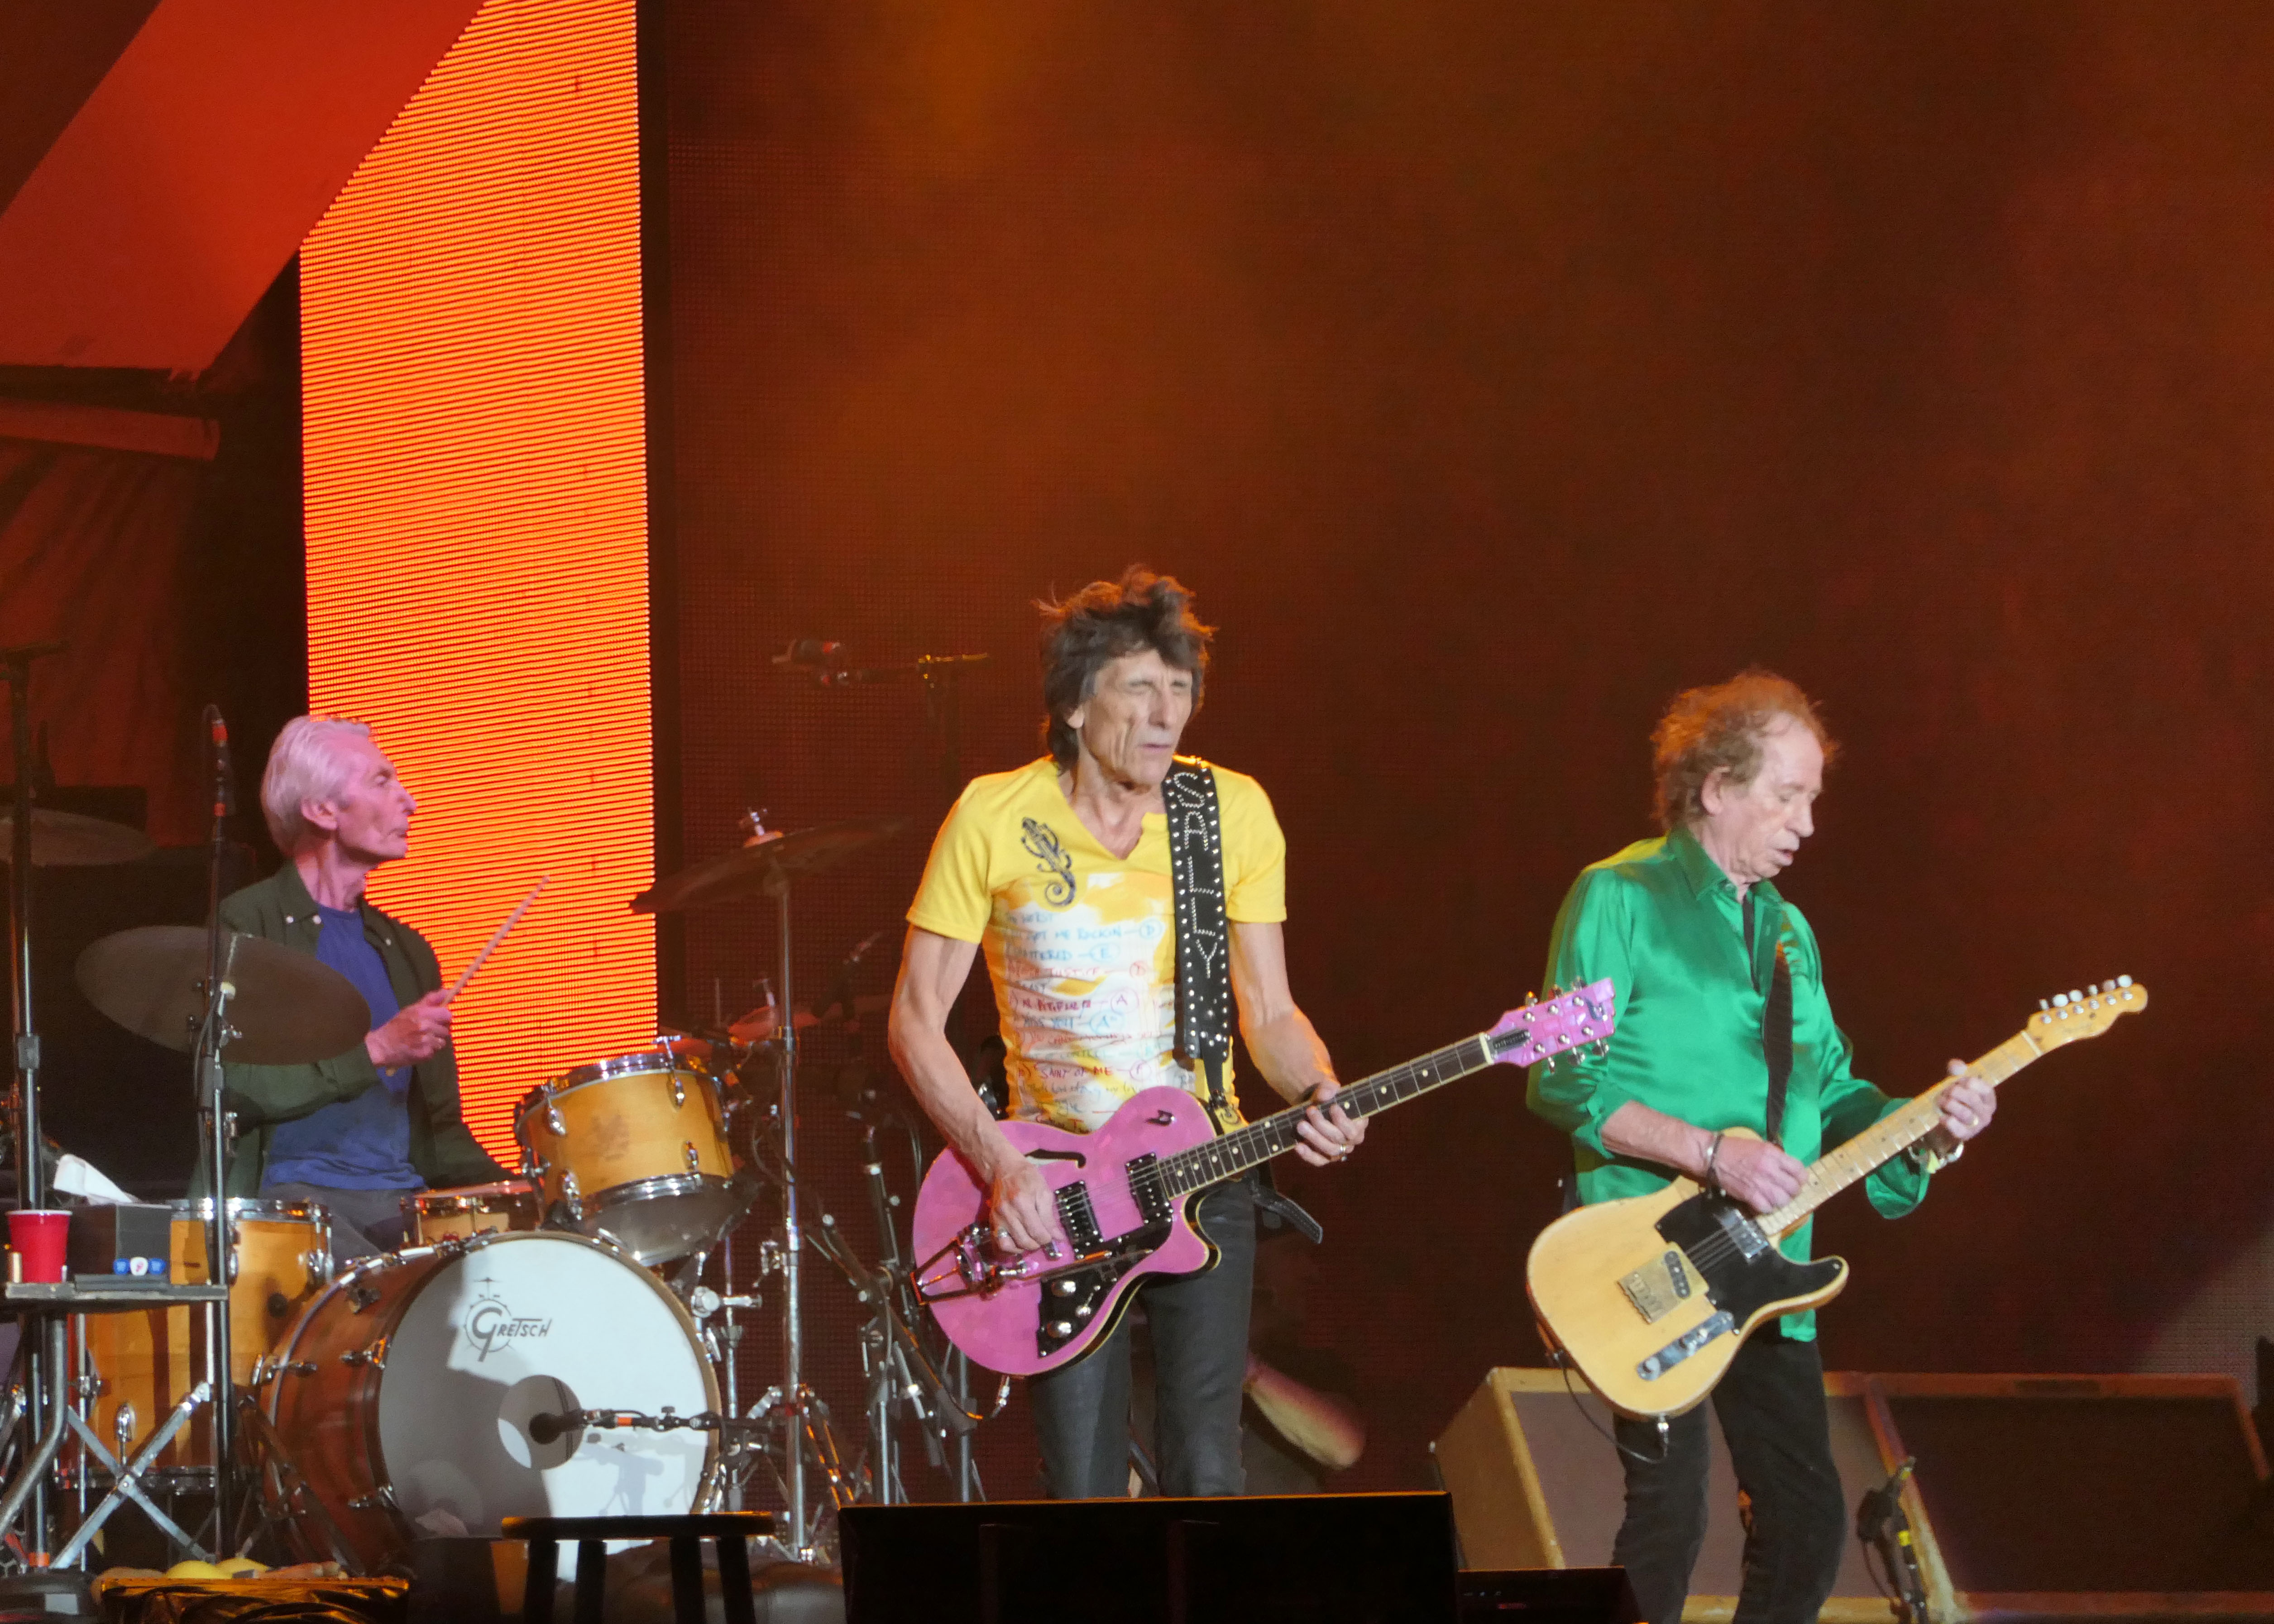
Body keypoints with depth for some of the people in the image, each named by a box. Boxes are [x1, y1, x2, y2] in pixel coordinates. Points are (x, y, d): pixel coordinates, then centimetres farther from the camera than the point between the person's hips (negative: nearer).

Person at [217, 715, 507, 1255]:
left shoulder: (404, 950, 23)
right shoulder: (247, 926, 2)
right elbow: (234, 1092, -11)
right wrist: (375, 1051, -15)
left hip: (402, 1202, 7)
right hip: (292, 1190, -6)